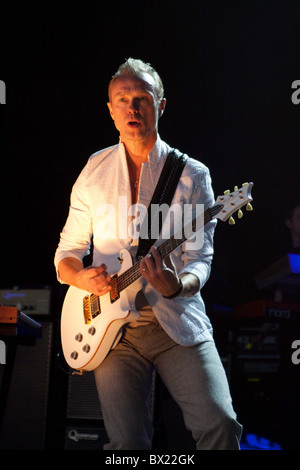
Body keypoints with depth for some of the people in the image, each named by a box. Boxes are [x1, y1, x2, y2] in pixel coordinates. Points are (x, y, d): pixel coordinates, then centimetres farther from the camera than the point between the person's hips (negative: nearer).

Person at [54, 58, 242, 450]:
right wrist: (81, 277, -9)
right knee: (128, 442, -12)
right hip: (112, 325, 1)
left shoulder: (192, 175, 3)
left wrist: (179, 285, -24)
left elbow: (200, 257, -2)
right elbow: (66, 254, 14)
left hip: (178, 322, -1)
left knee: (220, 425, -17)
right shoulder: (93, 172, 9)